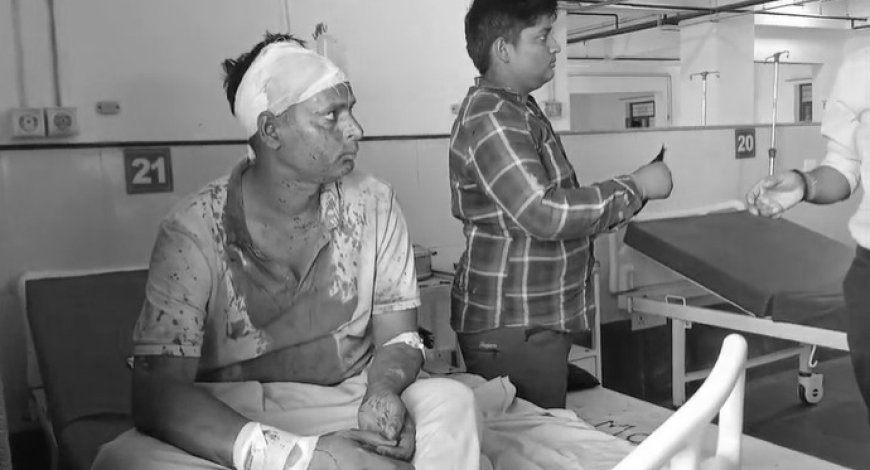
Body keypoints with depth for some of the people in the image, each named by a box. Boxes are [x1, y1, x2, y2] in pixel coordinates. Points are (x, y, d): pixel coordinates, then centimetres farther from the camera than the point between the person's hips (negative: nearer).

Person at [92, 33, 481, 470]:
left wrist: (383, 389, -24)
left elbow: (397, 336, 1)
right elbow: (157, 393, -21)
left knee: (449, 401, -27)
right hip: (231, 421, 0)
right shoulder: (194, 230, -14)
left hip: (351, 404, 1)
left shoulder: (372, 204, -4)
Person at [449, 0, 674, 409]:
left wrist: (621, 199, 15)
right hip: (511, 327, -10)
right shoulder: (491, 119, -20)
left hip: (534, 318, 10)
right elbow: (546, 214, -27)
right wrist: (635, 188, -17)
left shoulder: (516, 108, 14)